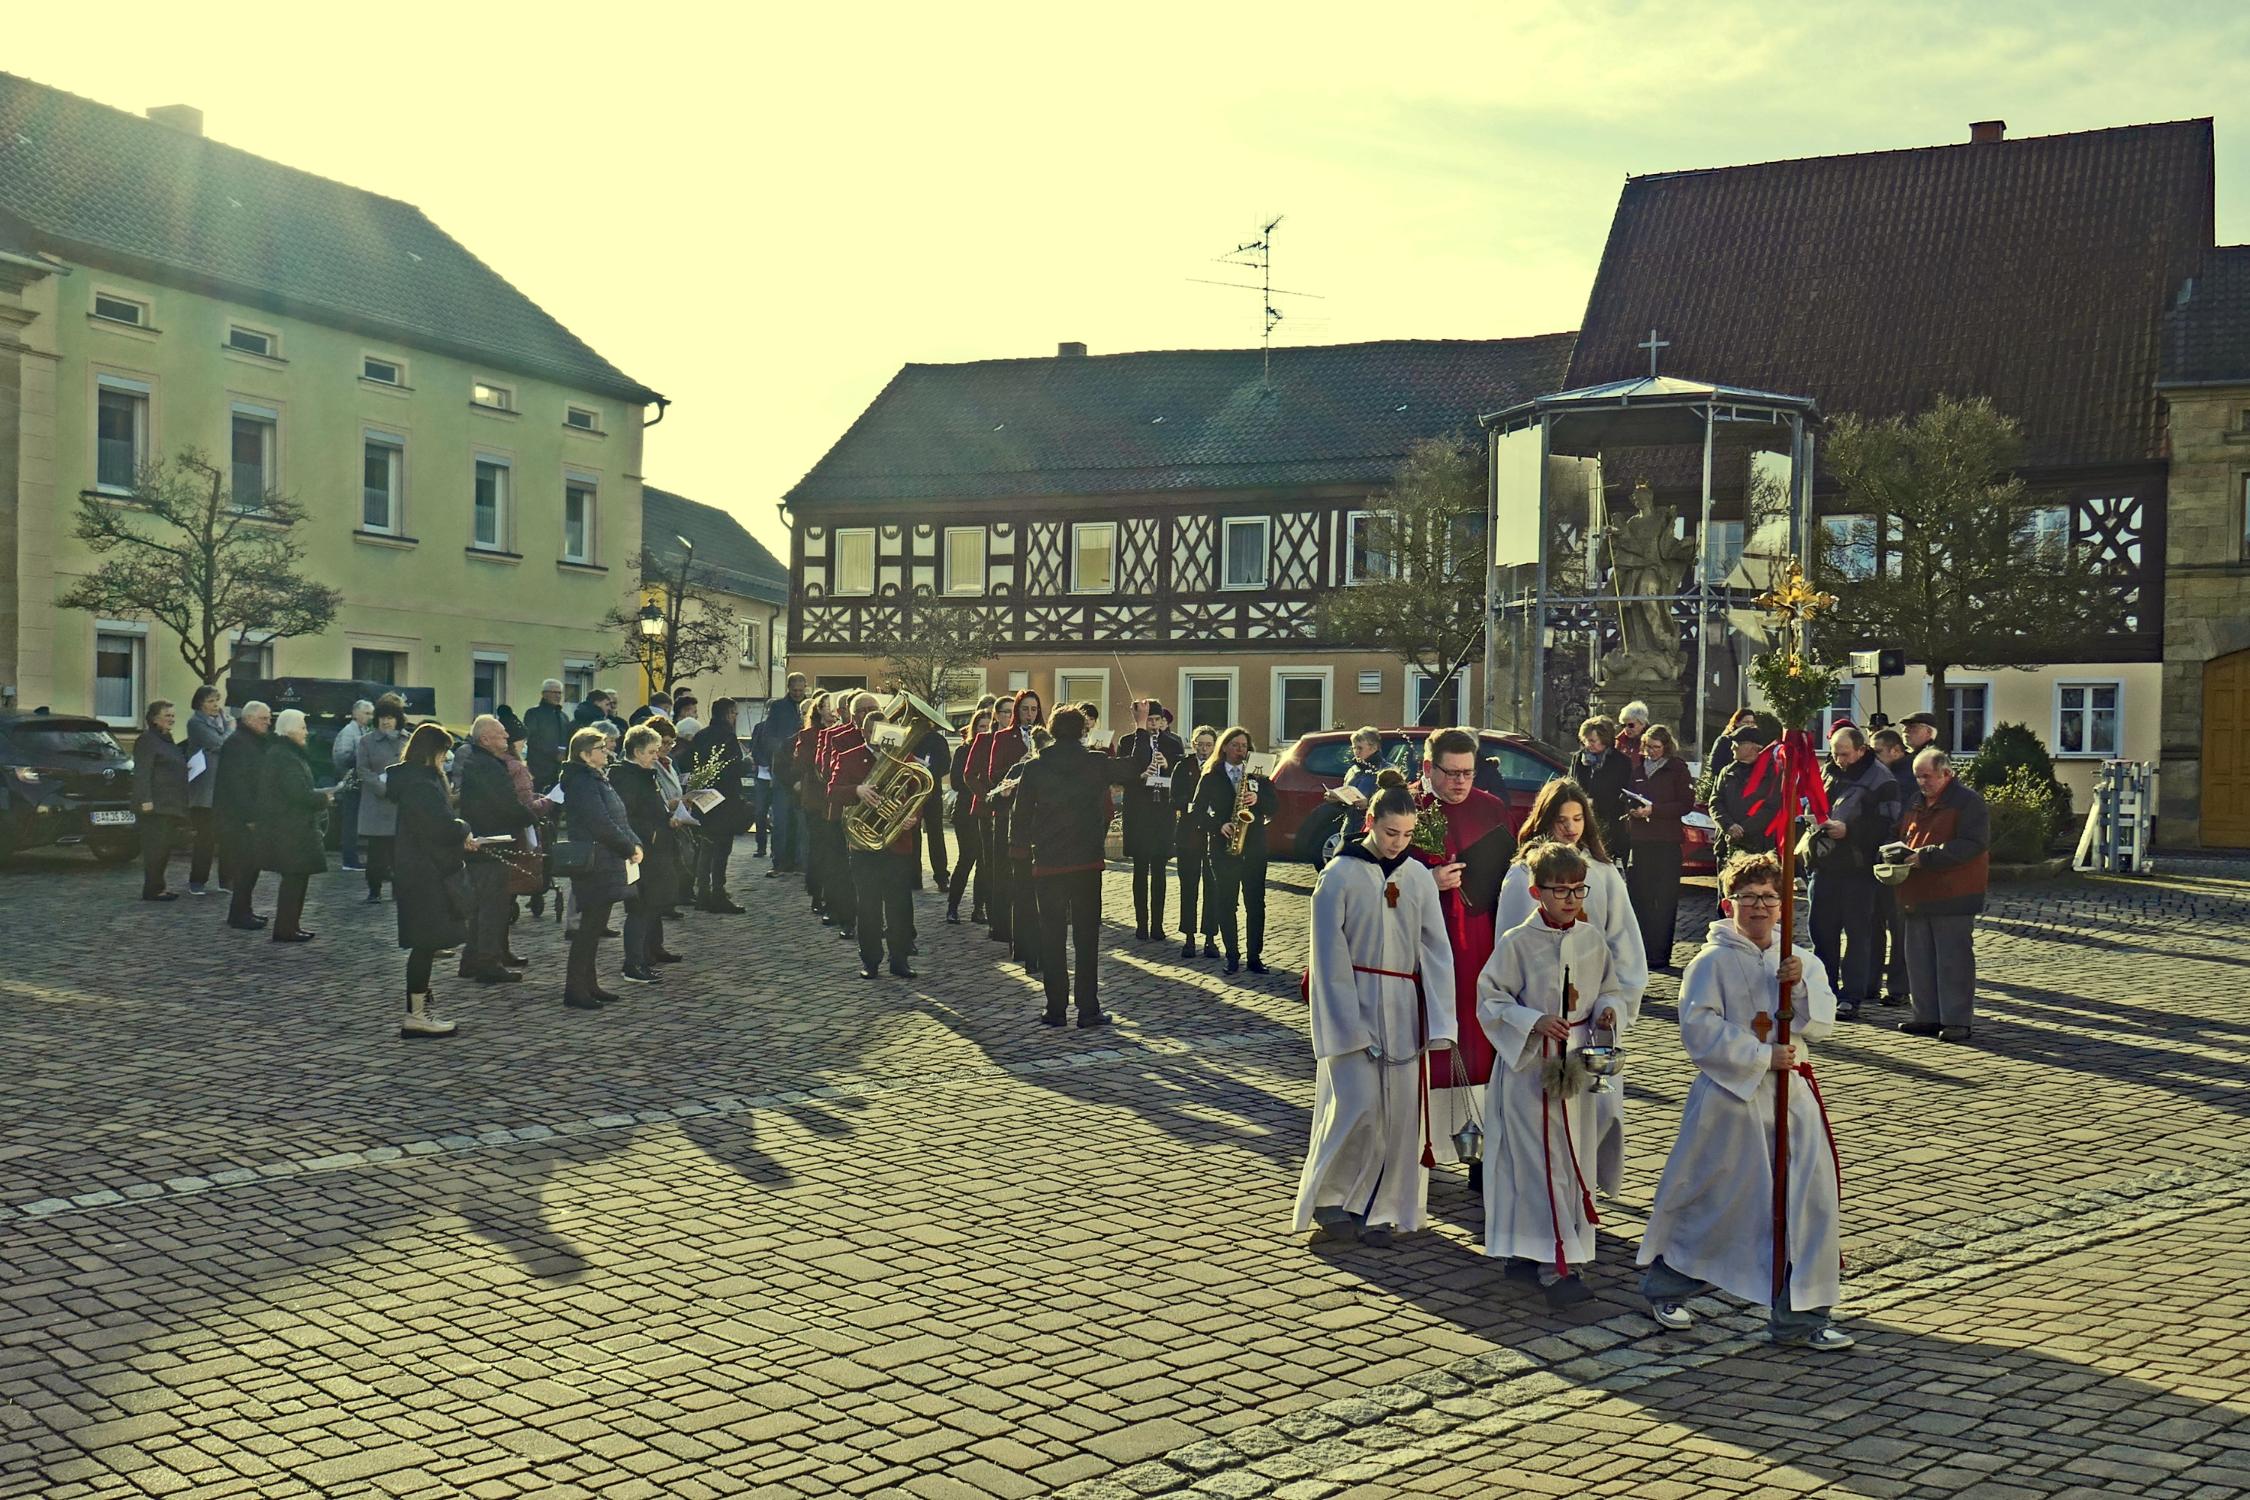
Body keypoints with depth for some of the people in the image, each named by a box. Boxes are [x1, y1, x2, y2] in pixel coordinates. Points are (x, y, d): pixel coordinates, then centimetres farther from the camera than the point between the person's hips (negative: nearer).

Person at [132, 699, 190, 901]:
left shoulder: (168, 741, 22)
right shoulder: (147, 741, -7)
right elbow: (142, 773, -16)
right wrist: (145, 799, -24)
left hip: (171, 806, 9)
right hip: (156, 805, -9)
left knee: (165, 847, 10)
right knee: (155, 846, -8)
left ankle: (158, 888, 15)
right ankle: (151, 890, -6)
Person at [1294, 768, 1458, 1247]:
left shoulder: (1419, 877, 5)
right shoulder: (1340, 875, -6)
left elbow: (1436, 950, 5)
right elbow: (1329, 955, -7)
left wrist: (1438, 1022, -5)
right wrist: (1349, 1024, -13)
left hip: (1402, 1009, 4)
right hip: (1353, 1004, -4)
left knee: (1400, 1113, 3)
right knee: (1359, 1107, -10)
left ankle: (1382, 1209, 16)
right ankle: (1329, 1199, 10)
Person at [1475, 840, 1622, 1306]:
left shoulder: (1592, 941, 5)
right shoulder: (1516, 943, -9)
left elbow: (1609, 990, 16)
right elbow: (1490, 999, -8)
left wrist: (1607, 1010, -6)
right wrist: (1534, 1022, -20)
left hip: (1578, 1064, 6)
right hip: (1531, 1067, -6)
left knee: (1574, 1159, 10)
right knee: (1542, 1162, -6)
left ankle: (1528, 1252, 24)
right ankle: (1554, 1265, -4)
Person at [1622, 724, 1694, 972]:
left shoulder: (1677, 768, 2)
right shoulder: (1637, 766, 13)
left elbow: (1687, 804, -4)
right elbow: (1624, 796, 20)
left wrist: (1654, 810, -13)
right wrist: (1631, 810, -2)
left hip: (1666, 842, -3)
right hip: (1638, 839, 4)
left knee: (1664, 901, -3)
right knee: (1638, 898, 1)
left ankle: (1659, 956, -1)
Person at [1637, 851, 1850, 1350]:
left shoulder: (1799, 961, 7)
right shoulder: (1712, 963, -9)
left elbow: (1821, 1023, -1)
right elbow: (1701, 1031, -16)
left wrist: (1800, 986, -18)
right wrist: (1763, 1056, -17)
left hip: (1790, 1095, 5)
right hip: (1729, 1098, -4)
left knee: (1811, 1198, 1)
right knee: (1708, 1198, 6)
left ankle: (1800, 1316, 13)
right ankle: (1666, 1286, 29)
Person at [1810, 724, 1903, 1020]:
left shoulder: (1880, 779, -6)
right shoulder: (1829, 772, 13)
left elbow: (1888, 824, -11)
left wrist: (1849, 829, -17)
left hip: (1859, 869, -6)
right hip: (1825, 864, 6)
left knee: (1857, 933, -1)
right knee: (1822, 929, 8)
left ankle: (1852, 996, 1)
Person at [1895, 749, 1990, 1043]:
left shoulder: (1968, 801, -8)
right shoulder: (1916, 803, 16)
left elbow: (1974, 844, -18)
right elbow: (1902, 837, 27)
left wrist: (1927, 856, -22)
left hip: (1953, 897, -8)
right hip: (1917, 895, 8)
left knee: (1954, 958, -4)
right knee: (1919, 958, 9)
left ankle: (1958, 1020, 1)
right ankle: (1928, 1017, 17)